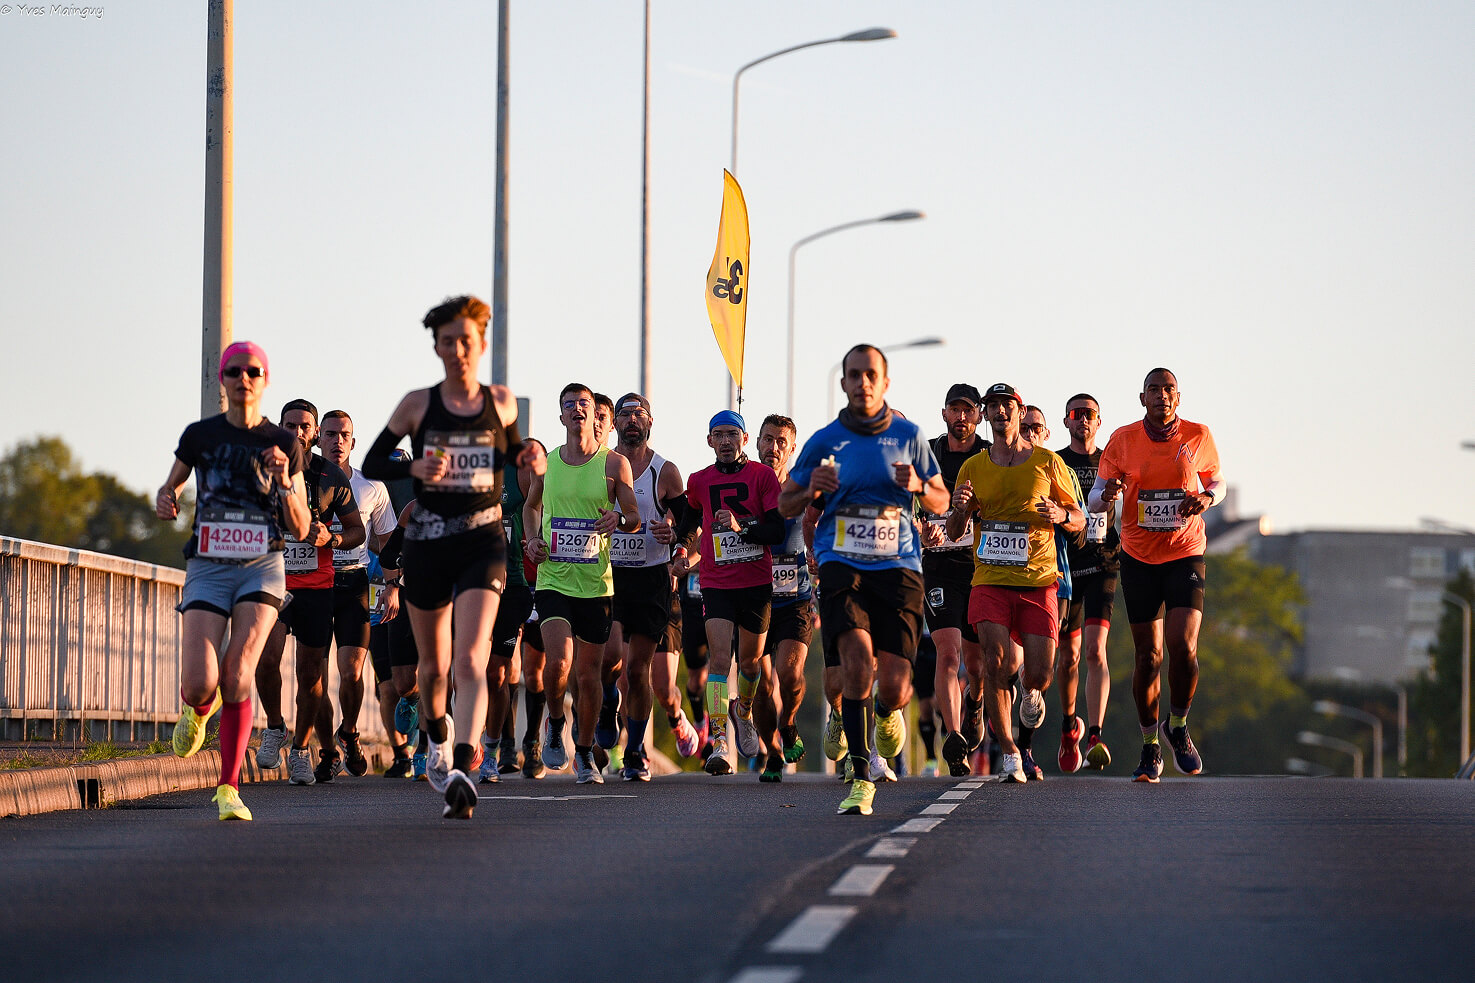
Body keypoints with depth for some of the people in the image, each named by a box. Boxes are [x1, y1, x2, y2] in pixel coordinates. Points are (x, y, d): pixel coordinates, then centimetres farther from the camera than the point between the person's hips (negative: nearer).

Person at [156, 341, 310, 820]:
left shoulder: (285, 444, 5)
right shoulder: (200, 435, 6)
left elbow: (300, 529, 7)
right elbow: (170, 486, 21)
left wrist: (284, 481, -10)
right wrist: (164, 500, -4)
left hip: (263, 568, 0)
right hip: (208, 567, 0)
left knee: (238, 675, -20)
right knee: (199, 685, -15)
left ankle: (228, 787, -9)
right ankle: (199, 709, 26)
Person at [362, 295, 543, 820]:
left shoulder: (501, 401, 5)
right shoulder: (418, 404, 1)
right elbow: (371, 464, 6)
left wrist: (530, 457, 2)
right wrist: (414, 468, -14)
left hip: (483, 543, -1)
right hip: (427, 542, 1)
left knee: (469, 660, -19)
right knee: (434, 664, 14)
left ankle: (462, 770, -31)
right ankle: (438, 738, 44)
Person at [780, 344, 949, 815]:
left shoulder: (908, 436, 9)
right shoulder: (824, 442, 7)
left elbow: (941, 502, 17)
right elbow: (786, 504, 14)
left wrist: (918, 486, -6)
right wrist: (811, 492, -8)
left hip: (898, 566, 1)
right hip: (841, 564, -1)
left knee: (893, 686, -8)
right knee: (857, 655, -24)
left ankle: (889, 712, 33)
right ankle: (861, 778, -17)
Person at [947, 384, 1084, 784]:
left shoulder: (1048, 462, 5)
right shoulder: (973, 467, 9)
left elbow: (1079, 519, 11)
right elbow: (954, 532, 14)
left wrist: (1061, 516, -12)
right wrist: (960, 509, -9)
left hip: (1038, 581, 0)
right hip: (990, 581, 0)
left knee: (1039, 675, -8)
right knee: (997, 662, -18)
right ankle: (1008, 752, -3)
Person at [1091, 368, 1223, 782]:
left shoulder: (1199, 437, -2)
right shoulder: (1123, 441, -3)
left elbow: (1216, 481, 13)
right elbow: (1096, 496, 1)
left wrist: (1207, 497, -10)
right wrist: (1108, 494, -23)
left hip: (1186, 555, -1)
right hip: (1139, 558, 1)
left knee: (1183, 647, -16)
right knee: (1148, 655, 3)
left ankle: (1177, 726, 9)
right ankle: (1150, 749, 17)